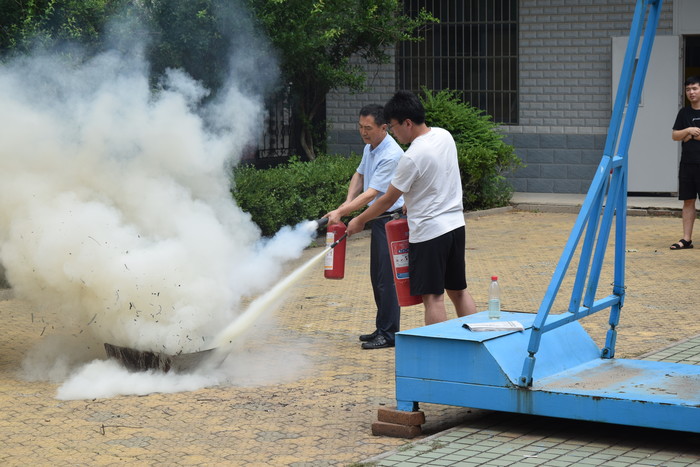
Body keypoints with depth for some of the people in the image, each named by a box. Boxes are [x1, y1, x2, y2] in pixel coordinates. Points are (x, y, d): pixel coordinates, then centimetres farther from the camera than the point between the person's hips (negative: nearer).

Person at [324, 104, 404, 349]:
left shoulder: (391, 155, -22)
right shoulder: (370, 147, 8)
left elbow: (371, 194, -26)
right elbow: (359, 175, 23)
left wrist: (340, 212, -29)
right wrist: (348, 201, 5)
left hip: (392, 220, -10)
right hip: (378, 219, 10)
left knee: (386, 278, -8)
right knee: (377, 276, 14)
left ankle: (388, 333, -2)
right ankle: (382, 329, 23)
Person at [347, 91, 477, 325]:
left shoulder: (412, 158, -19)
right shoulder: (445, 136, 4)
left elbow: (387, 200, -9)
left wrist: (359, 221, 4)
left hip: (429, 232, -8)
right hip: (455, 225, 8)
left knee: (433, 297, -3)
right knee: (458, 290, 15)